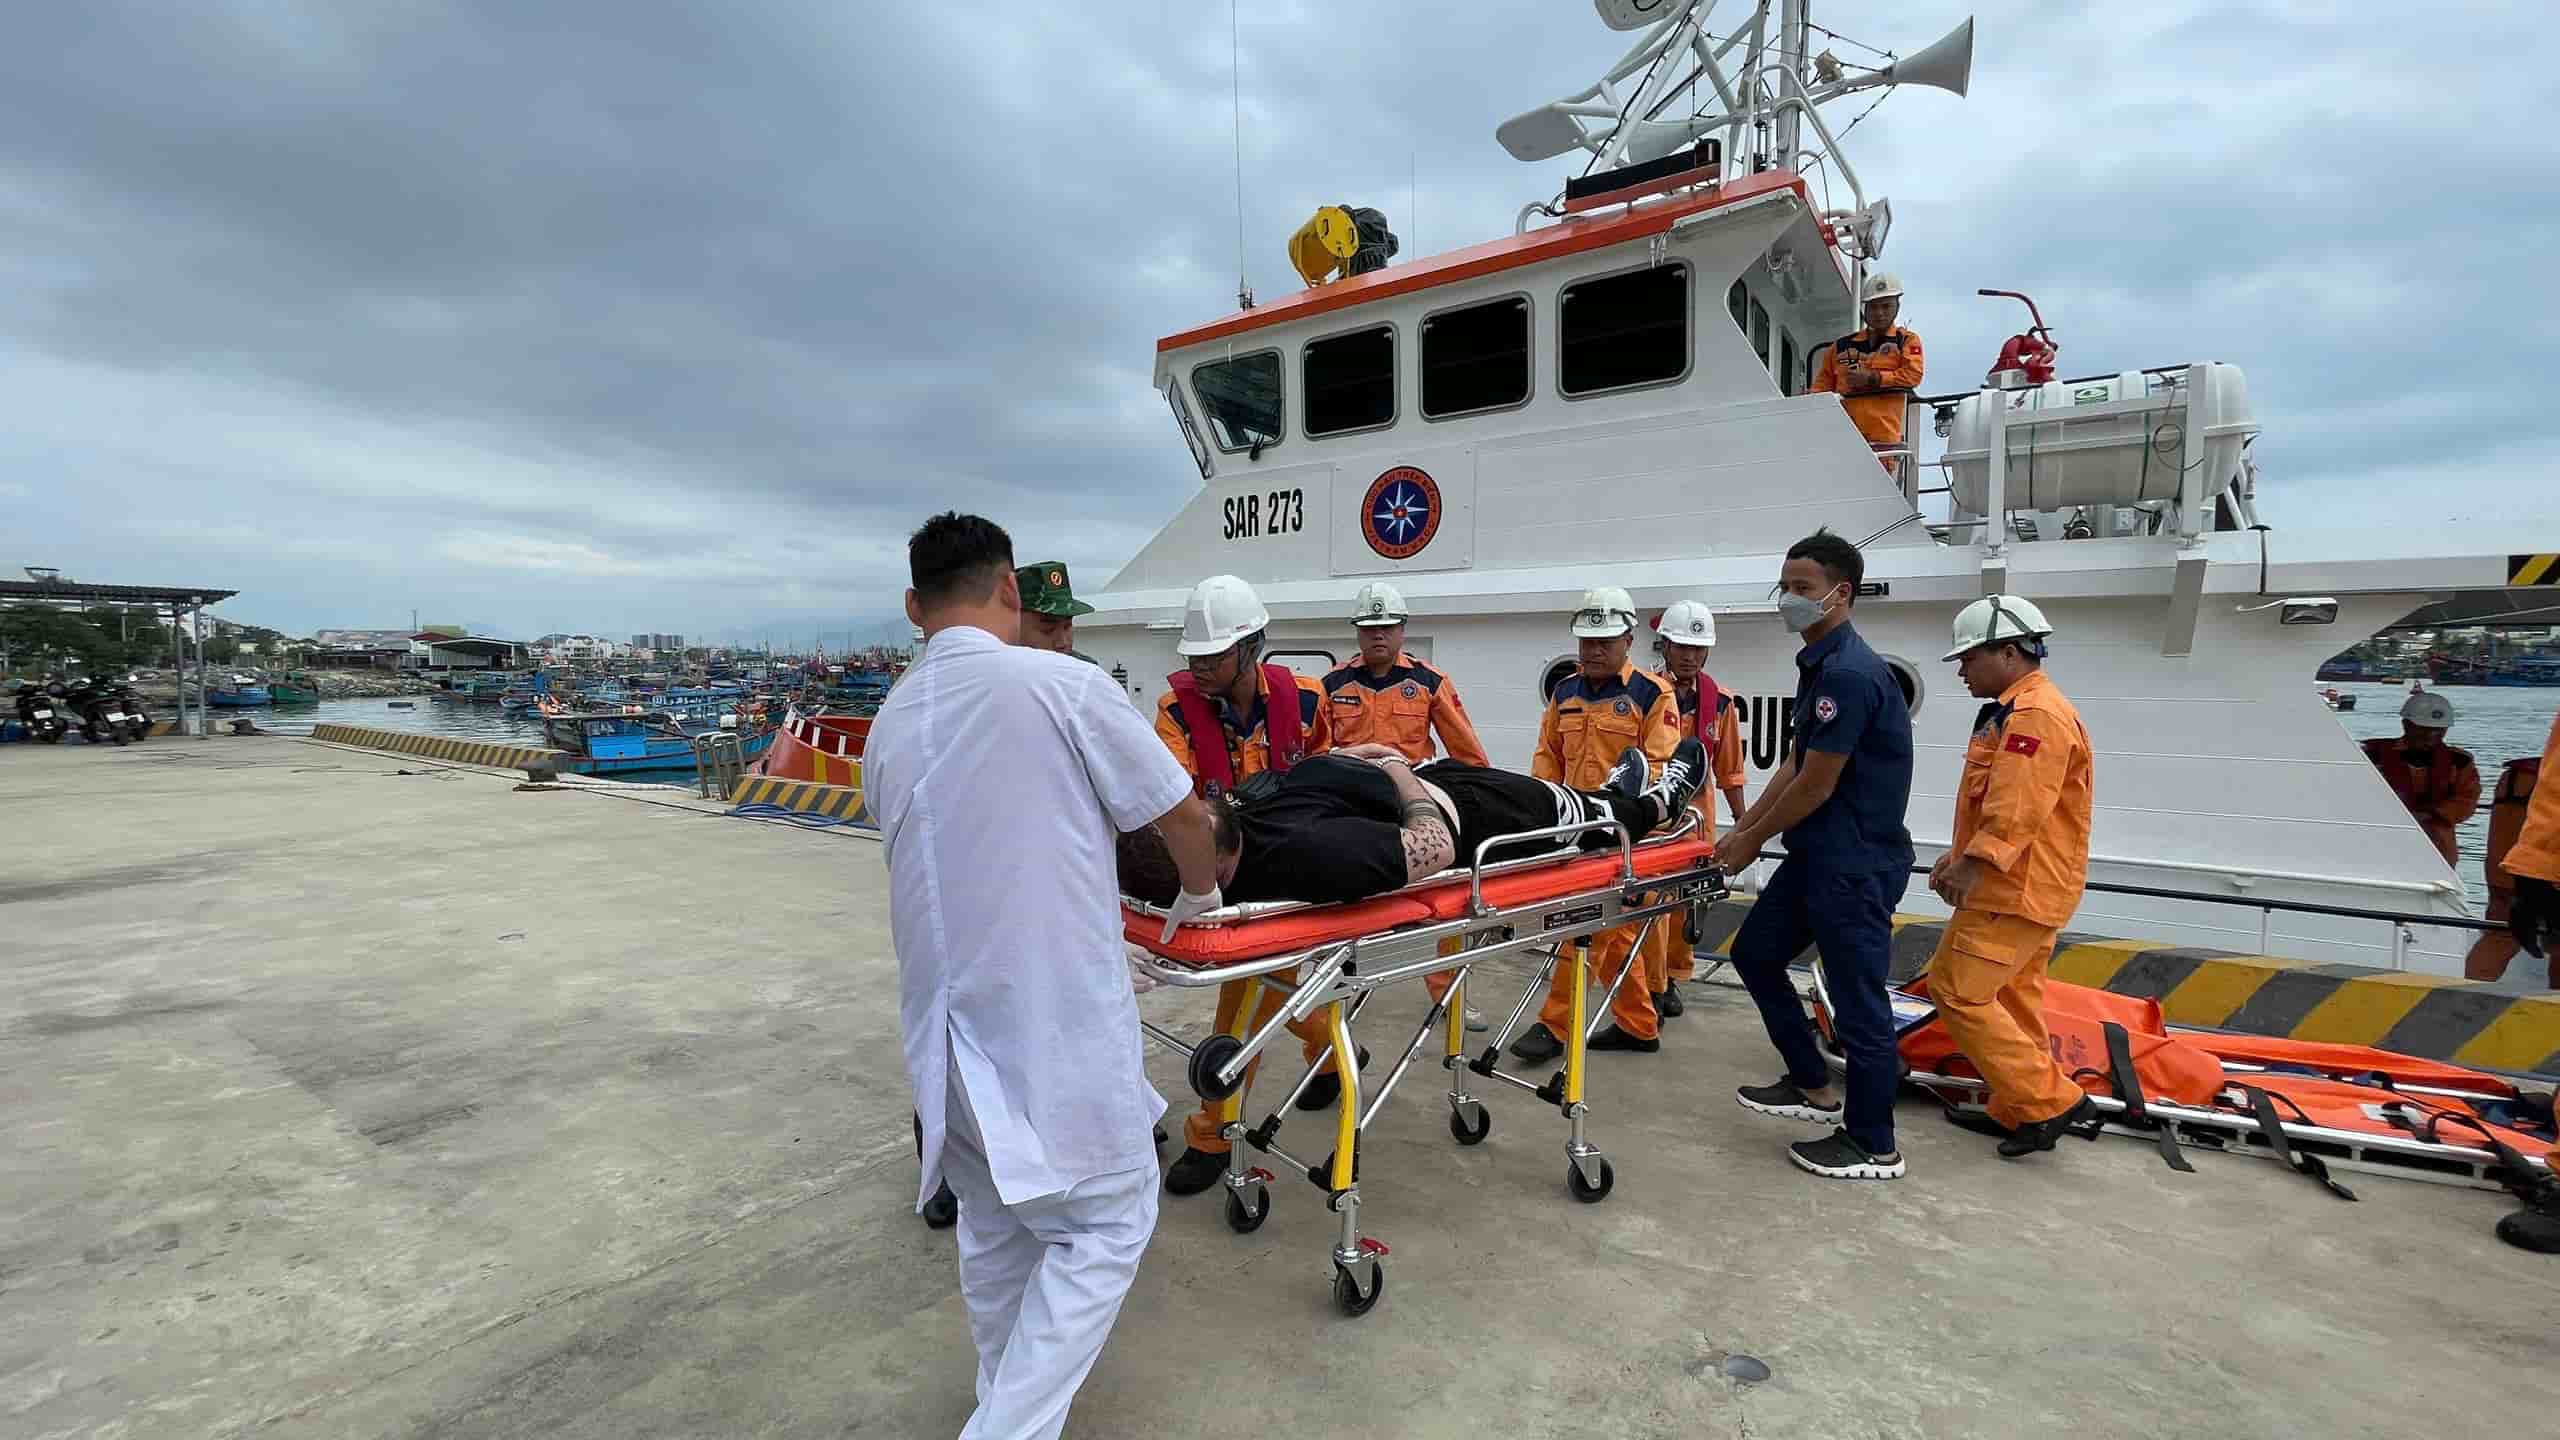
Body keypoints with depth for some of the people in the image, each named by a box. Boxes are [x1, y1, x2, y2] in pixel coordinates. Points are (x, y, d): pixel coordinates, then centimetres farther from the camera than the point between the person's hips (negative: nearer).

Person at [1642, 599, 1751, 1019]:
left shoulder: (1720, 701, 4)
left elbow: (1729, 767, 11)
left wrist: (1741, 818, 11)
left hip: (1696, 810, 4)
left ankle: (1673, 977, 29)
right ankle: (1650, 986, 8)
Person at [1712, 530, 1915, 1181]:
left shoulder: (1848, 673, -21)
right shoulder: (1819, 665, 11)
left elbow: (1815, 787, -20)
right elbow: (1793, 767, 14)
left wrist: (1752, 842, -7)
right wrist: (1740, 831, 10)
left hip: (1856, 865, -10)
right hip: (1816, 856, 10)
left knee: (1857, 1000, 2)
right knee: (1755, 952, 17)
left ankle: (1873, 1146, 19)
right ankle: (1815, 1088, 31)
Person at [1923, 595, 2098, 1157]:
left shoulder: (2036, 714, -18)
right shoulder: (2017, 711, 17)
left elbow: (2016, 811, -28)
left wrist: (1974, 865, -30)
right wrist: (1959, 854, 19)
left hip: (2015, 890, -11)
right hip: (2023, 888, 11)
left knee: (1956, 990, -9)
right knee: (2011, 999, 15)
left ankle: (2049, 1101, -2)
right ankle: (2023, 1110, 24)